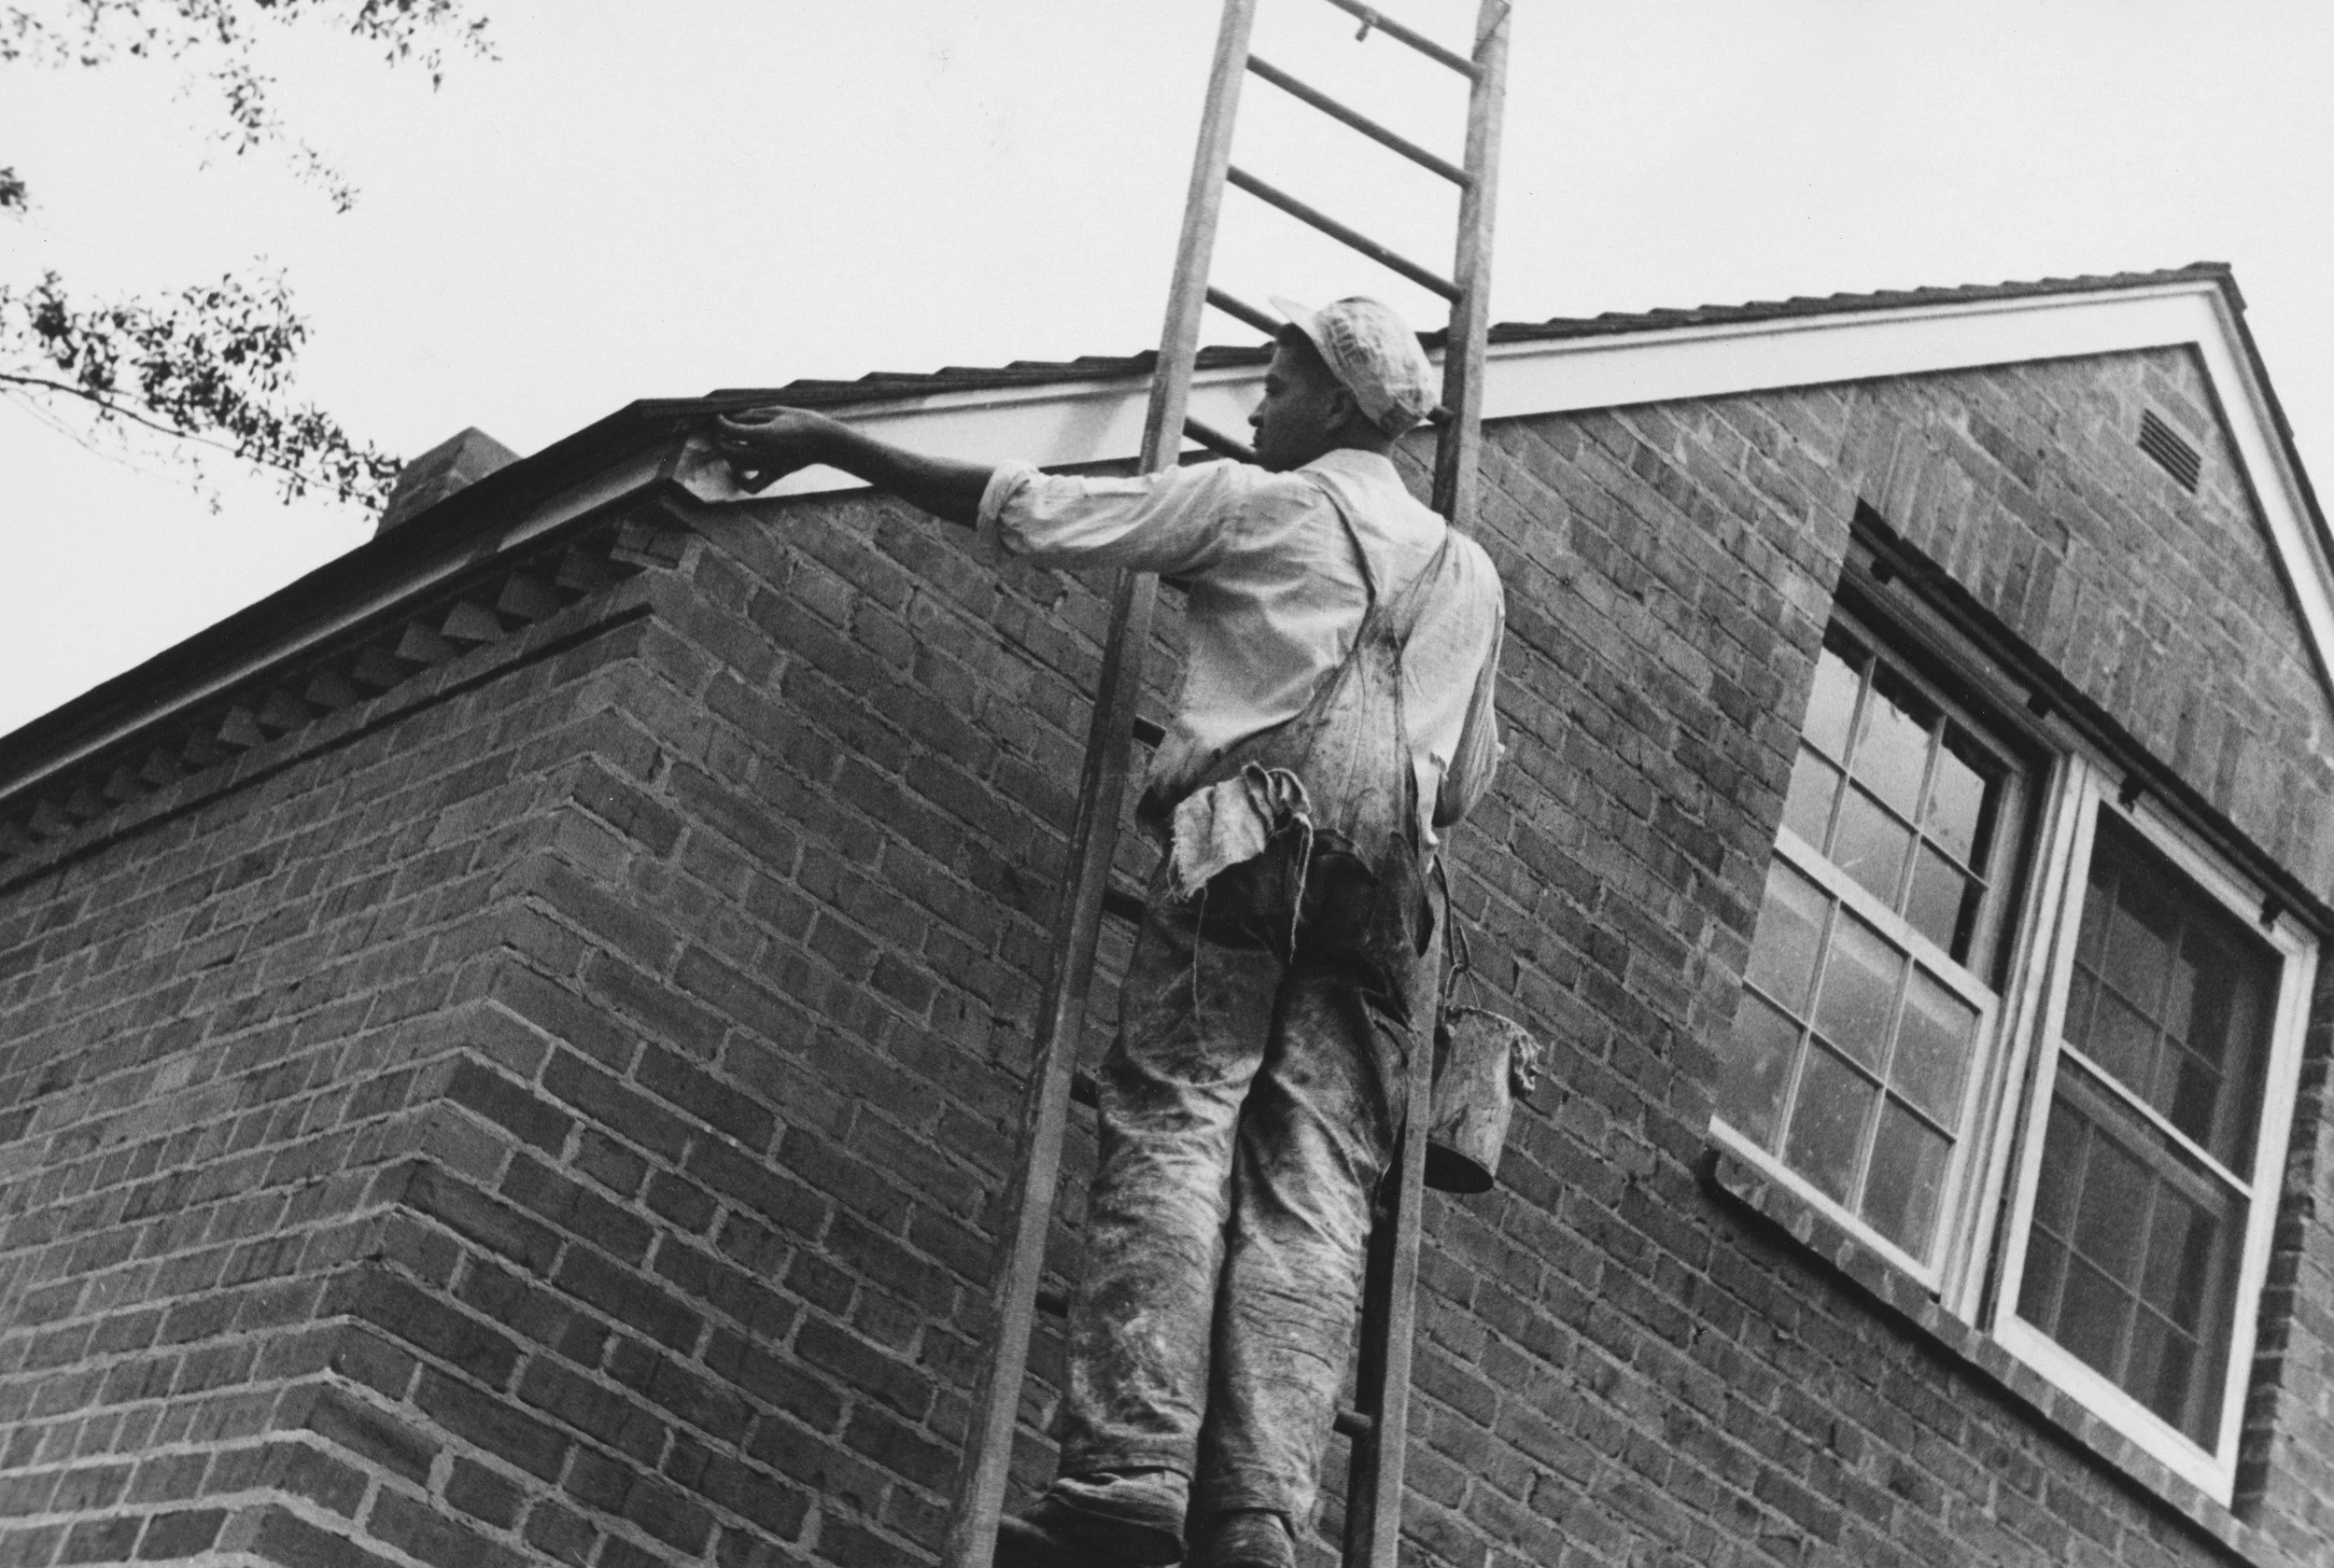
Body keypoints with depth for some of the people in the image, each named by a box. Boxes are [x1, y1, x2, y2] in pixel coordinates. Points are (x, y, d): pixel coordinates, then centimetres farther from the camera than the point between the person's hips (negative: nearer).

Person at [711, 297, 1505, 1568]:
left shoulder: (1254, 504, 13)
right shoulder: (1472, 576, 28)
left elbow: (1025, 508, 9)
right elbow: (1466, 779, 29)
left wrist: (831, 442, 16)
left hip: (1247, 828, -4)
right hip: (1390, 878, 5)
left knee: (1173, 1129, -13)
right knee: (1314, 1188, -6)